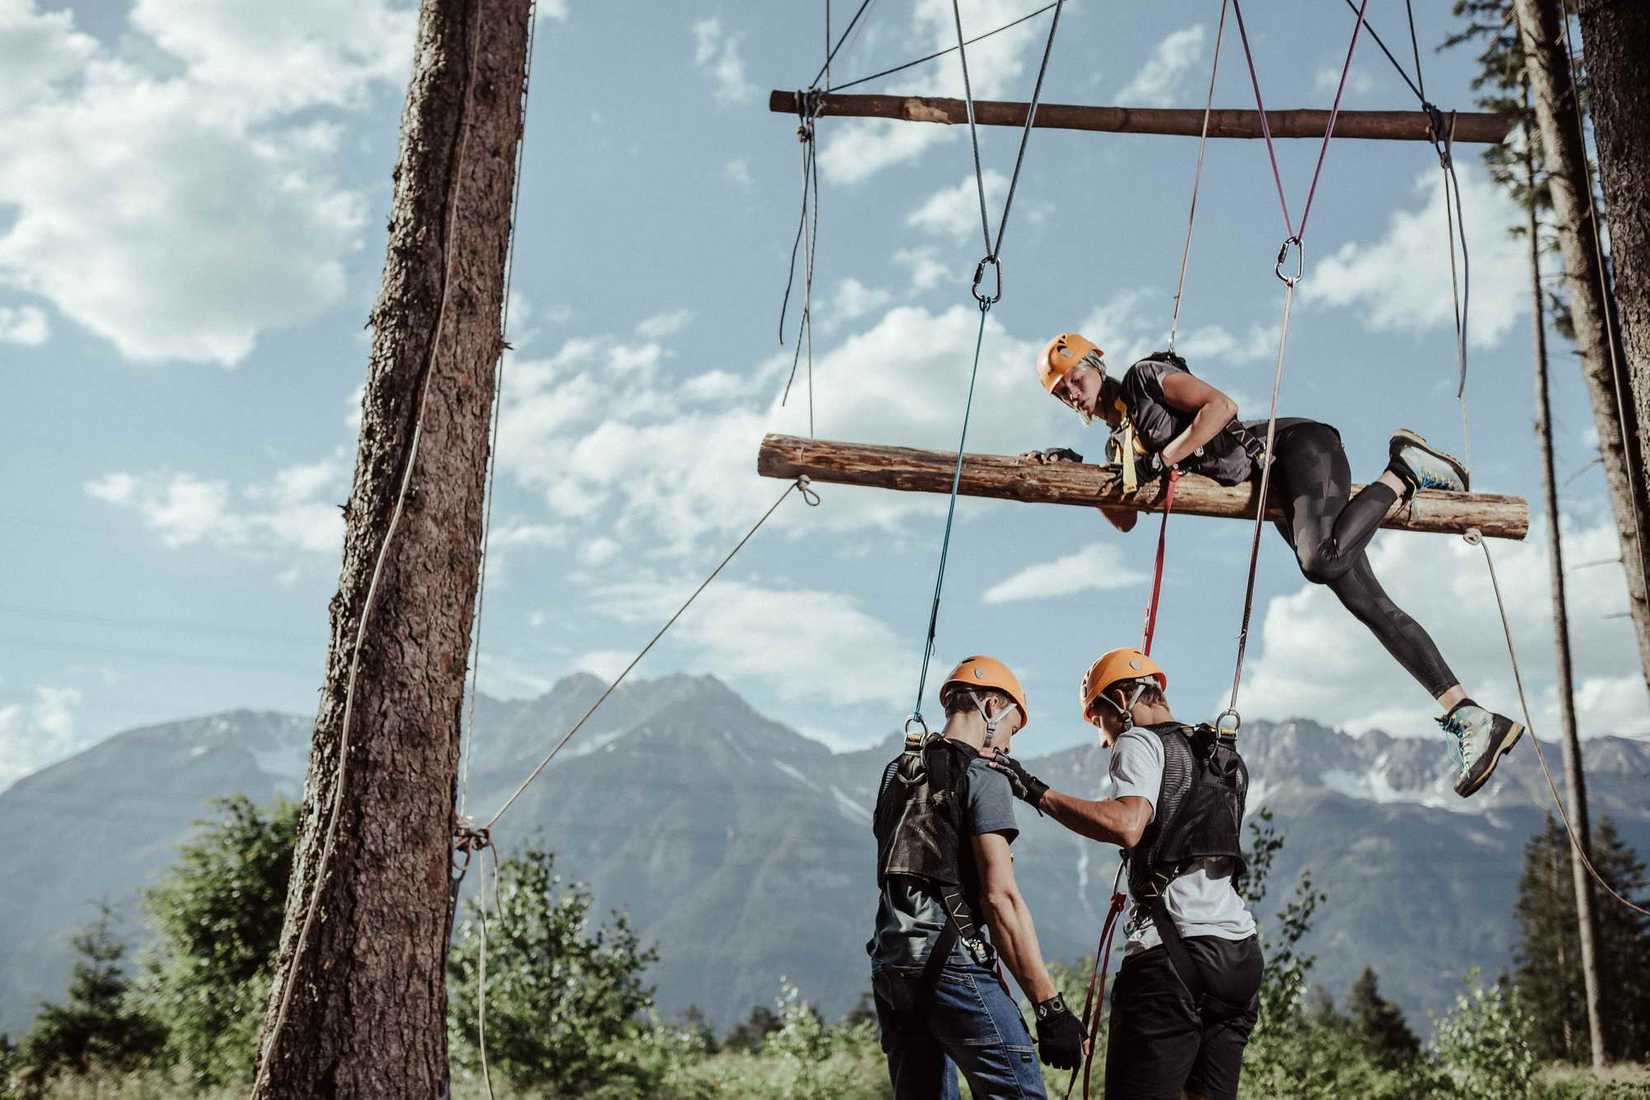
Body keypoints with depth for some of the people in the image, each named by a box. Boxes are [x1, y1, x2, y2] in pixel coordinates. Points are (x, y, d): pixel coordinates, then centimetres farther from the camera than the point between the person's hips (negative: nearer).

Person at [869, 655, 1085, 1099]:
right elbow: (1000, 898, -14)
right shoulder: (985, 779, -6)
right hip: (951, 961, -8)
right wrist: (1050, 1005, -14)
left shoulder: (895, 772, 16)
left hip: (888, 963, 8)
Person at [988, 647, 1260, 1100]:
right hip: (1240, 951, 8)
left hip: (1175, 947, -8)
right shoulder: (1224, 756, 22)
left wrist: (1037, 792, -19)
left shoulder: (1139, 743, -3)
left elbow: (1126, 827, -22)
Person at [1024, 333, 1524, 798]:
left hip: (1296, 446, -7)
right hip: (1274, 493, 7)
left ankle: (1402, 473, -11)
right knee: (1371, 606, -4)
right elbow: (1124, 519, 8)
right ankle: (1472, 718, -6)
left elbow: (1222, 405, -13)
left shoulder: (1146, 376, 0)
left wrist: (1162, 460, -15)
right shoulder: (1121, 443, 20)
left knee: (1321, 561, -36)